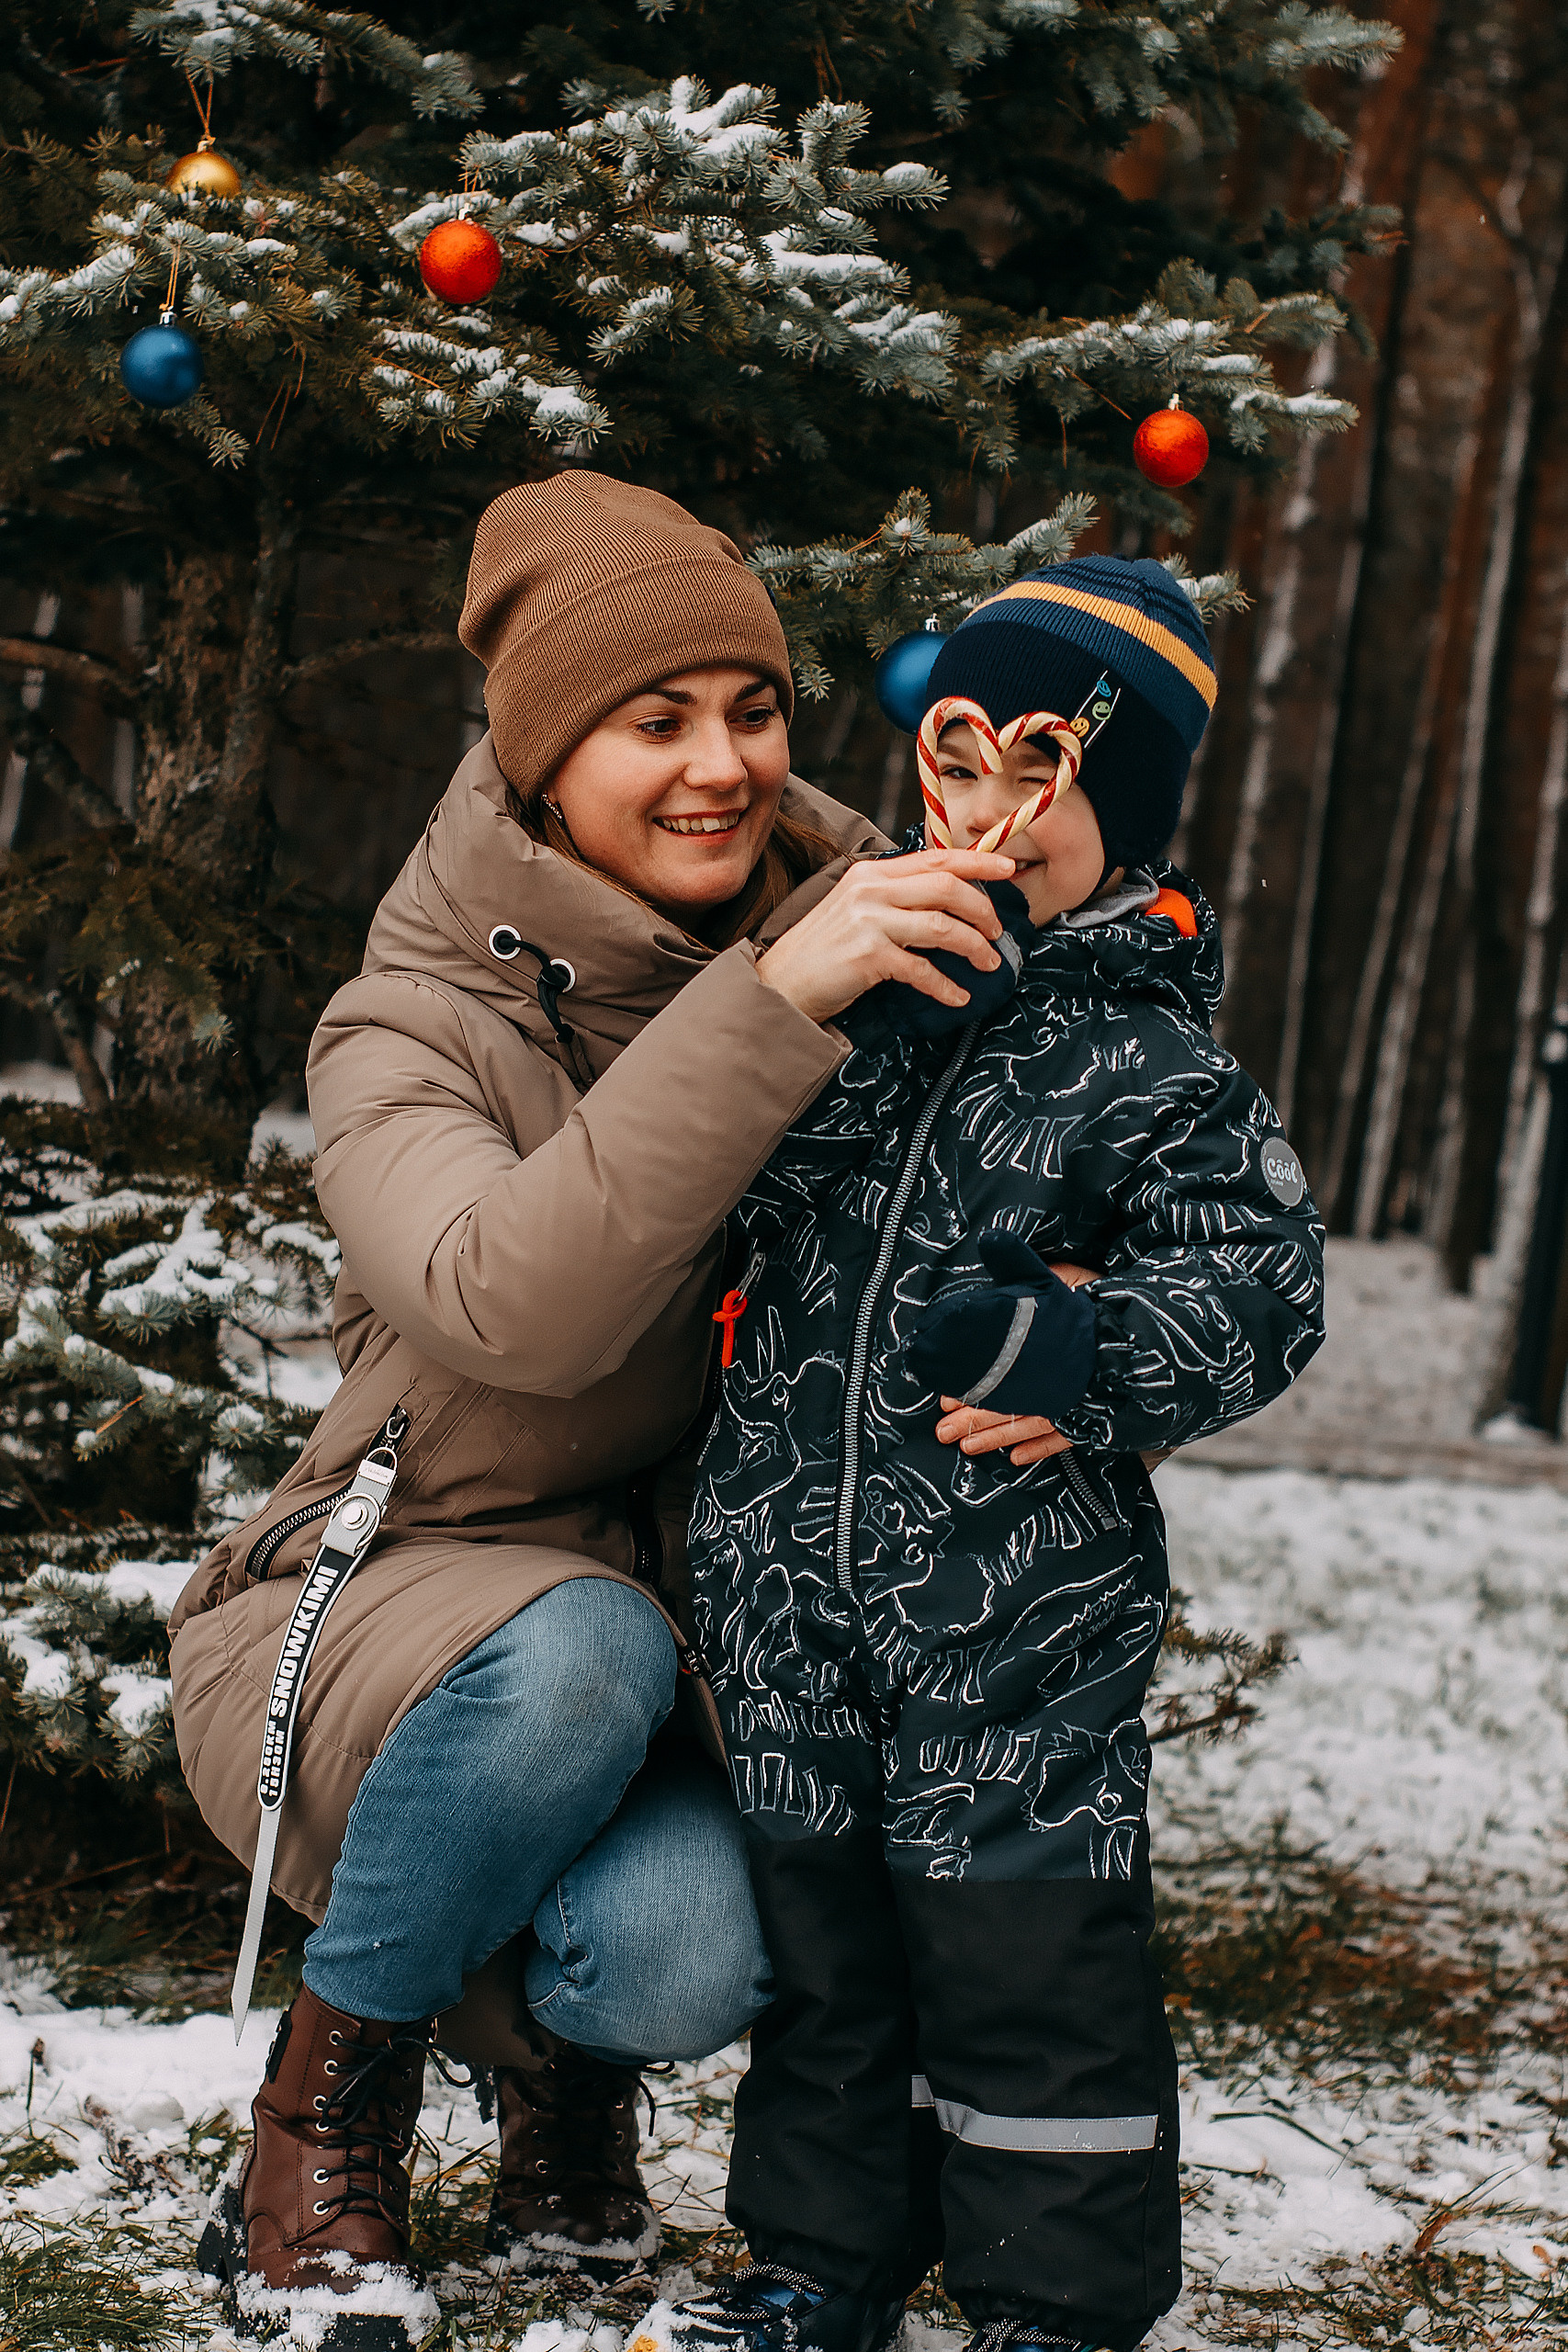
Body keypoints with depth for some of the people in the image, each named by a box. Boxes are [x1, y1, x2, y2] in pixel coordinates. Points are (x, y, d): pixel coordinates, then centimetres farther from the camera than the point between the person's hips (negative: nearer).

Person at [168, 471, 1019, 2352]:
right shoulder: (416, 1030, -15)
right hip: (360, 1627, -2)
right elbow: (514, 1305, -36)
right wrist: (769, 1004, -43)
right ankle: (327, 2109, -10)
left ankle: (559, 2051, 11)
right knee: (575, 1649, -37)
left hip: (682, 1617, 3)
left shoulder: (838, 911, -2)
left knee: (686, 1965, -29)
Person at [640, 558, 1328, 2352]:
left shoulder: (1149, 1062, -6)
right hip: (790, 1550, 5)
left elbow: (1262, 1292, -7)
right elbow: (781, 1138, -8)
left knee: (1021, 1935, 1)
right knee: (815, 1914, 15)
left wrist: (1074, 1358, -19)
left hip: (1020, 1594, -4)